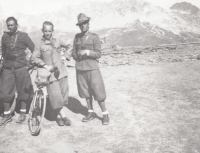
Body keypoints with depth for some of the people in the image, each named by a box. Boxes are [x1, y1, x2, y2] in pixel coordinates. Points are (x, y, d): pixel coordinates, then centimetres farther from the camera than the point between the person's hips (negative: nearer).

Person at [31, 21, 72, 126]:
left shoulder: (57, 42, 7)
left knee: (63, 94, 8)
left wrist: (65, 56, 7)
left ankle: (59, 116, 25)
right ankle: (63, 116, 14)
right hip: (50, 74, -4)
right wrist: (45, 65, -12)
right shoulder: (40, 44, -3)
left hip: (61, 71, 4)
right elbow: (33, 58, -5)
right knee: (55, 96, -5)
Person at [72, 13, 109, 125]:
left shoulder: (94, 37, -1)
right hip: (80, 69, 4)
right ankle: (91, 113, 23)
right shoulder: (77, 37, 10)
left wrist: (87, 52, -19)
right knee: (86, 92, 9)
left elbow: (98, 54, -7)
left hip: (92, 68, -4)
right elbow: (74, 53, 12)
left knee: (98, 92, -3)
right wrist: (78, 56, -8)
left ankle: (105, 114, 9)